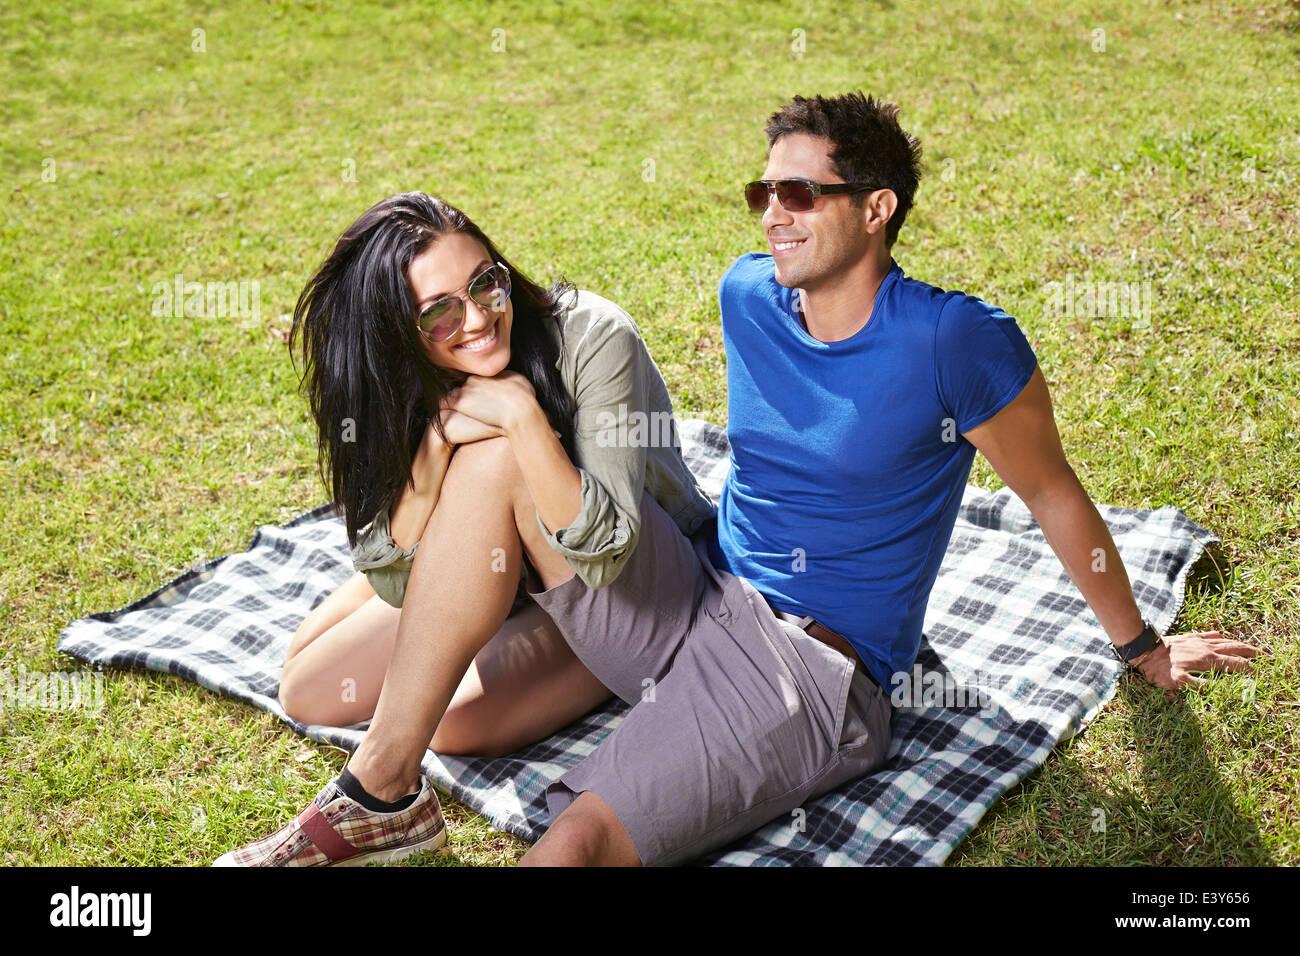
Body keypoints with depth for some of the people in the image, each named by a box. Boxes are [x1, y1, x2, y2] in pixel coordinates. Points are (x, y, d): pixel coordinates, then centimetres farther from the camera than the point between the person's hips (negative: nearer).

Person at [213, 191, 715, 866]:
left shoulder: (593, 339, -26)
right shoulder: (404, 385, -12)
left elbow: (604, 554, -31)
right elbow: (398, 585, -17)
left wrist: (524, 416, -39)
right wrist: (431, 449, -31)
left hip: (641, 582, -5)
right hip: (496, 577, 5)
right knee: (310, 688, -12)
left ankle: (382, 791, -25)